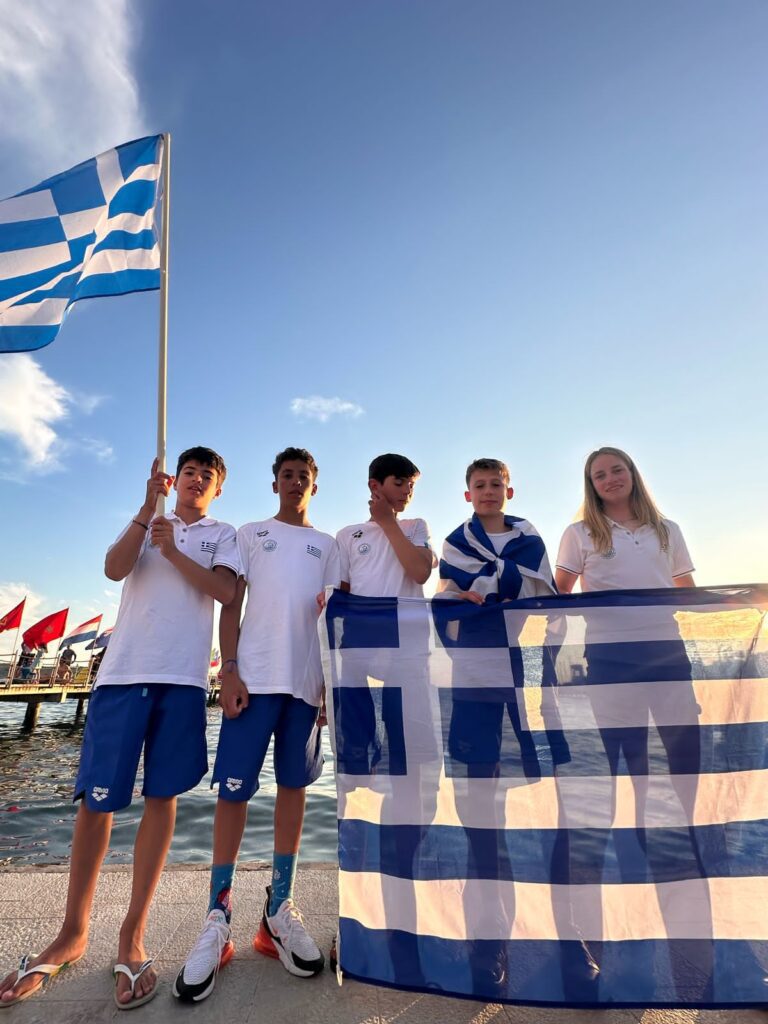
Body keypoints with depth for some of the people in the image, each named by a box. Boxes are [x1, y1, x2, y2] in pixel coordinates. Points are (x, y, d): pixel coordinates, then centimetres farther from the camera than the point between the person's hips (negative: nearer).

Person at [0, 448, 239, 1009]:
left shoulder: (224, 535, 13)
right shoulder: (145, 523, 17)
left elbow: (224, 591, -3)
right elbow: (114, 568, -2)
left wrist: (172, 550, -6)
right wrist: (148, 507, -9)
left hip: (184, 676, -1)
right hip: (124, 670, 1)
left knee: (162, 798, 2)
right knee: (96, 798, 5)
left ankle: (133, 934, 16)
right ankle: (73, 931, 24)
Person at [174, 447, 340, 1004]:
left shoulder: (327, 544, 16)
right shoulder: (250, 534, 13)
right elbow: (230, 606, 5)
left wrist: (334, 681, 4)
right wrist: (230, 671, -6)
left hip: (307, 680, 2)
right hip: (255, 676, -1)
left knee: (293, 785, 6)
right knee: (234, 789, -1)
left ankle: (279, 909, 19)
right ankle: (218, 918, 13)